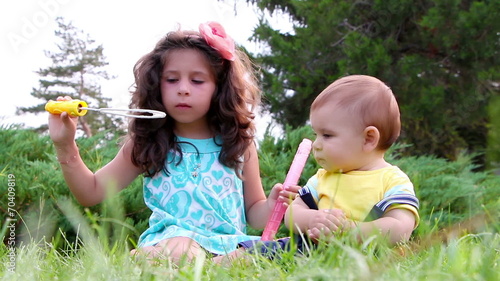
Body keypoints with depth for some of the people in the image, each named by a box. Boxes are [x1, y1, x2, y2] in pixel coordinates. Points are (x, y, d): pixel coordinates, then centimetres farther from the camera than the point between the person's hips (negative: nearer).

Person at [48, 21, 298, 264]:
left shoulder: (239, 143, 11)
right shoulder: (147, 144, 9)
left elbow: (253, 211, 18)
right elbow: (91, 193, 9)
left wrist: (270, 208, -6)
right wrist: (65, 147, -6)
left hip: (230, 244, 4)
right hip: (170, 237, -4)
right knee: (179, 251, -42)